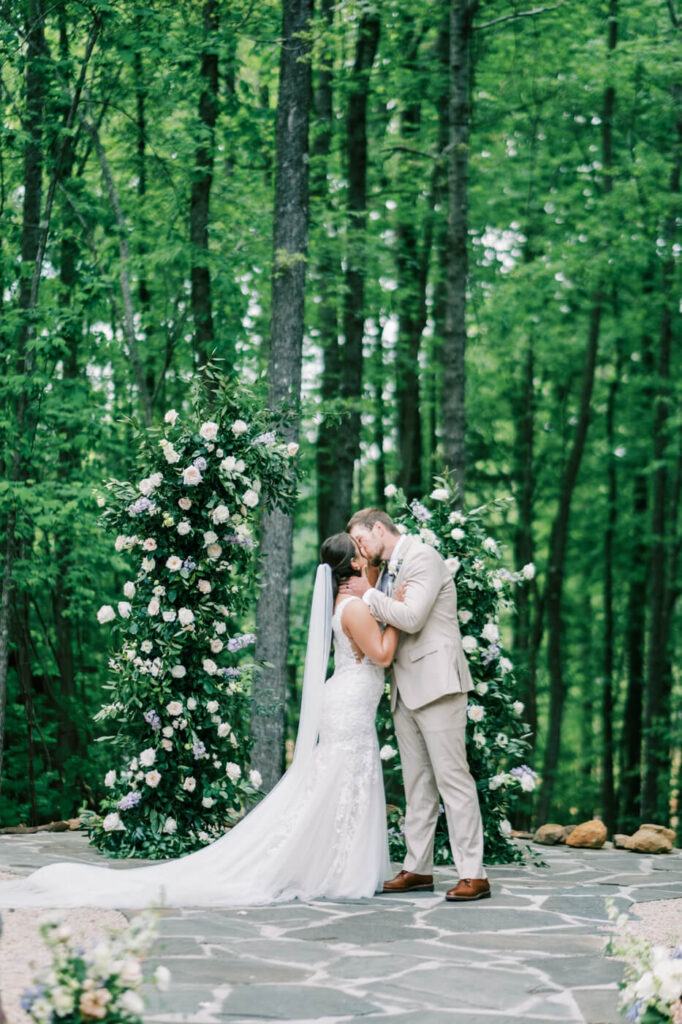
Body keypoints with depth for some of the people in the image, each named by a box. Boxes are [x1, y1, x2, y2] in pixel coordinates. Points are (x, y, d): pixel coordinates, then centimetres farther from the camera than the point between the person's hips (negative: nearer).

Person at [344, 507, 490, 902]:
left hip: (436, 683, -9)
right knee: (417, 781, 10)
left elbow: (411, 617, -20)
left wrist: (368, 594, -9)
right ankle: (419, 869, 14)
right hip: (407, 689, 9)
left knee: (452, 777, -10)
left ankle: (473, 874, -10)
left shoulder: (423, 558, -9)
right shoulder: (388, 571, 18)